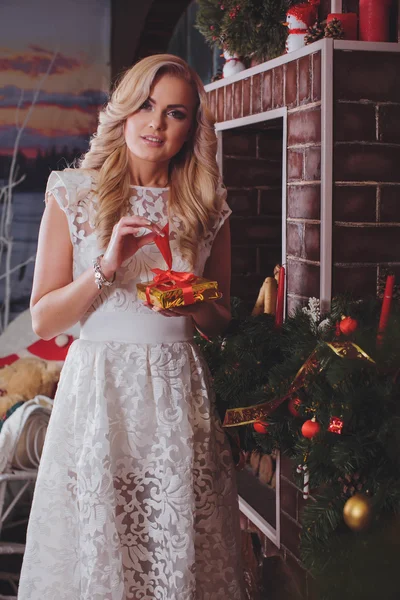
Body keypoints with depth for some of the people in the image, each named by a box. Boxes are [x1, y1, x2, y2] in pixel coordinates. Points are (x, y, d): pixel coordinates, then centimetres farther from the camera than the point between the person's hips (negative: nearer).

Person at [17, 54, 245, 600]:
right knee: (95, 548, 5)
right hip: (97, 390, -1)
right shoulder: (73, 195, 1)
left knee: (181, 553, 6)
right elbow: (43, 320, -2)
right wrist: (106, 268, -16)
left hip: (178, 394, 2)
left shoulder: (209, 208, 6)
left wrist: (192, 304, -8)